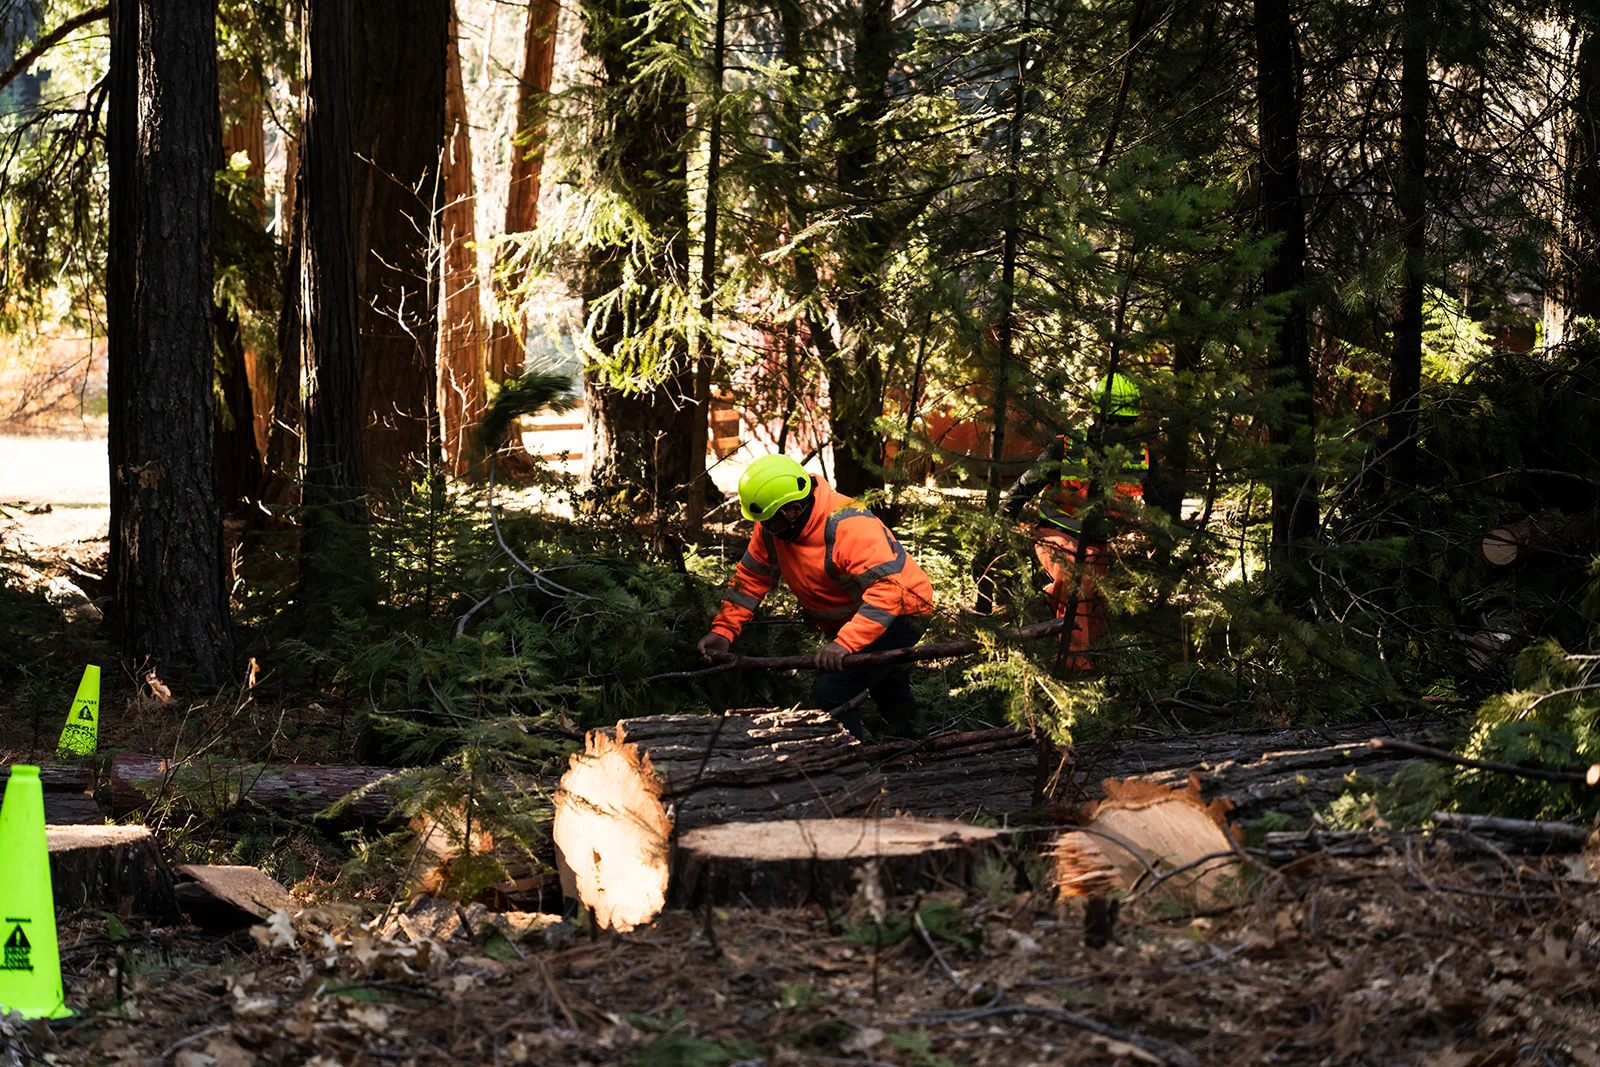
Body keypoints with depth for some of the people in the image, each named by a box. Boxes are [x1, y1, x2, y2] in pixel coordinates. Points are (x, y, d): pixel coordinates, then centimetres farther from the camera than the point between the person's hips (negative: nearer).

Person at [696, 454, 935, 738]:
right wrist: (723, 630, -16)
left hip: (901, 614, -9)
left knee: (833, 696, -22)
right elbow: (751, 577, -4)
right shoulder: (772, 527, -14)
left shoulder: (849, 527, -39)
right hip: (851, 621, 9)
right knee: (891, 696, 32)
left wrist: (844, 643, -56)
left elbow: (888, 590, -47)